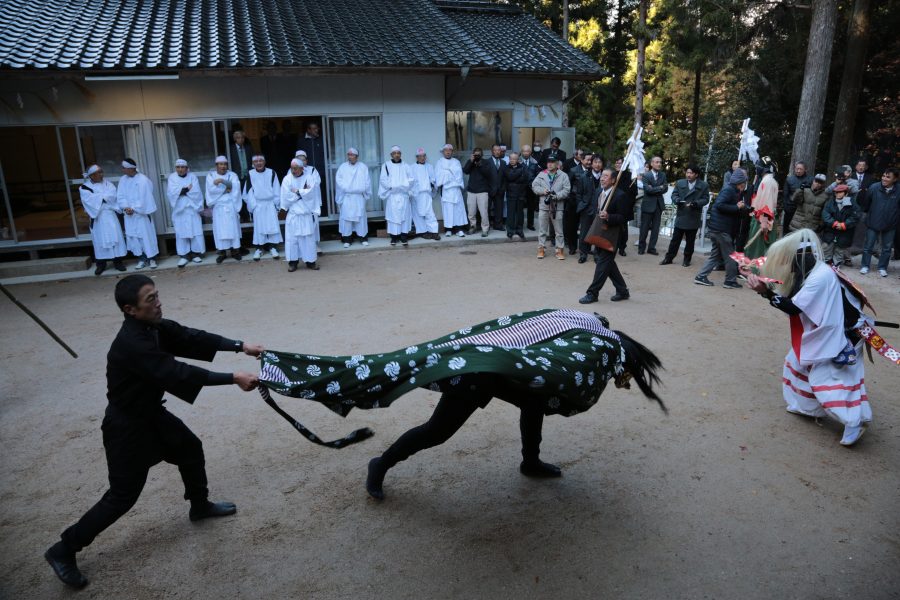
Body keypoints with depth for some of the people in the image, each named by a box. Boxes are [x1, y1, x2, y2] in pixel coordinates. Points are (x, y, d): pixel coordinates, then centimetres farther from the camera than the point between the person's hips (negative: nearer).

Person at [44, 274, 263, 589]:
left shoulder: (154, 327, -6)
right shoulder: (131, 345, -34)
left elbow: (191, 338, -4)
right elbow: (178, 373, -39)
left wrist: (240, 346, -13)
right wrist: (233, 378, -39)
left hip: (151, 412, 9)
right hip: (127, 426, -9)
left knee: (190, 448, 21)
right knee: (122, 496, 0)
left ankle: (200, 505, 44)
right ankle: (63, 550, 18)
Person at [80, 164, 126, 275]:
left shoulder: (107, 183, 7)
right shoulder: (84, 188, 0)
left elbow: (113, 195, -8)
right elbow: (89, 200, -15)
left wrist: (98, 197, -13)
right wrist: (105, 196, -11)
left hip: (110, 215, 2)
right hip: (97, 217, -2)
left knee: (115, 237, 2)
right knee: (100, 239, 2)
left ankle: (117, 262, 10)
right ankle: (101, 264, 10)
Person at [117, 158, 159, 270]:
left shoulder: (143, 180, -12)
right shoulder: (123, 180, 5)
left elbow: (143, 198, -14)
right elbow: (120, 196, 5)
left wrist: (133, 209, -14)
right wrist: (125, 207, -11)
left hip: (141, 213, -5)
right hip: (129, 214, 5)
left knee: (146, 235, 0)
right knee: (133, 236, 6)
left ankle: (152, 258, 10)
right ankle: (141, 259, 14)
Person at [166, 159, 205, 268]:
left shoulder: (192, 177, 2)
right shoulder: (171, 177, 4)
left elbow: (196, 192, -10)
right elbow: (171, 193, -11)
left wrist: (181, 190, -9)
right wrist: (187, 189, -12)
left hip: (192, 209, 0)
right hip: (179, 209, 0)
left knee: (195, 231, -1)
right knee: (181, 232, 0)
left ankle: (196, 253, 8)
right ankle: (184, 255, 3)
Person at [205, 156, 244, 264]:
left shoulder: (232, 175, 7)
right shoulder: (210, 176, 7)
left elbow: (235, 186, -13)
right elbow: (211, 189, -9)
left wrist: (222, 181, -25)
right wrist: (225, 189, -10)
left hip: (231, 206, 0)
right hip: (218, 207, 0)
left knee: (233, 227, 0)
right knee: (220, 229, -2)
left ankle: (235, 250, 7)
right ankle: (222, 252, 2)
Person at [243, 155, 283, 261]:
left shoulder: (271, 173, -1)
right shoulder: (250, 175, -2)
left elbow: (276, 190, 2)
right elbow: (248, 192, 1)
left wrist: (276, 203, -2)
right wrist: (252, 205, -5)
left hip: (270, 204, 0)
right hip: (258, 205, 0)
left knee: (273, 225, 0)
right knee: (259, 226, 3)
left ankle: (272, 246, 11)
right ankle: (259, 248, 10)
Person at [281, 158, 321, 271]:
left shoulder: (310, 177, -2)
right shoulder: (287, 179, -2)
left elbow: (311, 193, -14)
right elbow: (287, 197, -11)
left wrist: (297, 191, -10)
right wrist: (303, 192, -7)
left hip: (308, 214, 0)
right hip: (293, 214, 0)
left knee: (309, 238, 7)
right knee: (292, 238, 1)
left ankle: (310, 261, 16)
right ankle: (293, 262, 10)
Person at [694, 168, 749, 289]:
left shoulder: (734, 191, 17)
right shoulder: (729, 190, -13)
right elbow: (719, 205, -25)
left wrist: (742, 207, 0)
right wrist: (737, 207, -19)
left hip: (717, 228, 10)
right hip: (721, 228, -10)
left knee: (715, 255, 14)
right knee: (730, 256, 0)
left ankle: (701, 277, 14)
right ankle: (730, 281, 8)